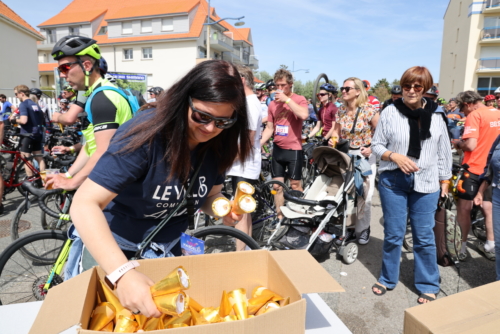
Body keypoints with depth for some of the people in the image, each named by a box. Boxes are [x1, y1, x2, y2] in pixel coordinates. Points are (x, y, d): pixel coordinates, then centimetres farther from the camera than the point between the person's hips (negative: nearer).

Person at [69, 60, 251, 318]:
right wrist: (123, 273, -47)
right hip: (111, 250, -4)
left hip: (167, 250, 5)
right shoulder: (147, 134, -30)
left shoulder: (217, 145, -12)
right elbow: (84, 205, -35)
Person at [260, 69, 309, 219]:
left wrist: (286, 99, -20)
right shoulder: (272, 104, 7)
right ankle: (279, 217, 21)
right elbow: (269, 128, 10)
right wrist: (258, 144, -2)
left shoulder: (299, 99, -5)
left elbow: (304, 115, -26)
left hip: (293, 149, -4)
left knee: (295, 185, 5)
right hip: (277, 149, 5)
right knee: (277, 186, 9)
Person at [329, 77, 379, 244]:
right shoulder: (341, 111, 2)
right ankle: (349, 226, 24)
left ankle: (362, 229, 20)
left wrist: (372, 148, -17)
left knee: (364, 194, 2)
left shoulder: (368, 109, -12)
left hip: (365, 155, -4)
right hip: (346, 154, 5)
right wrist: (333, 139, -9)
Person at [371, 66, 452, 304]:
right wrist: (395, 156, -17)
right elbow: (377, 145, 0)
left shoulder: (436, 115, 3)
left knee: (424, 236, 8)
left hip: (426, 184, 1)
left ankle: (428, 286, 26)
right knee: (393, 234, 8)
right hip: (393, 181, -1)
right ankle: (387, 279, 28)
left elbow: (444, 152, 9)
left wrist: (444, 182, 9)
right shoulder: (390, 112, -3)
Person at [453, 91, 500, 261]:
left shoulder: (474, 115, -14)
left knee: (463, 209, 2)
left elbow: (470, 145, -22)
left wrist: (458, 143, -3)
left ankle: (462, 246, 11)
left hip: (473, 168, -7)